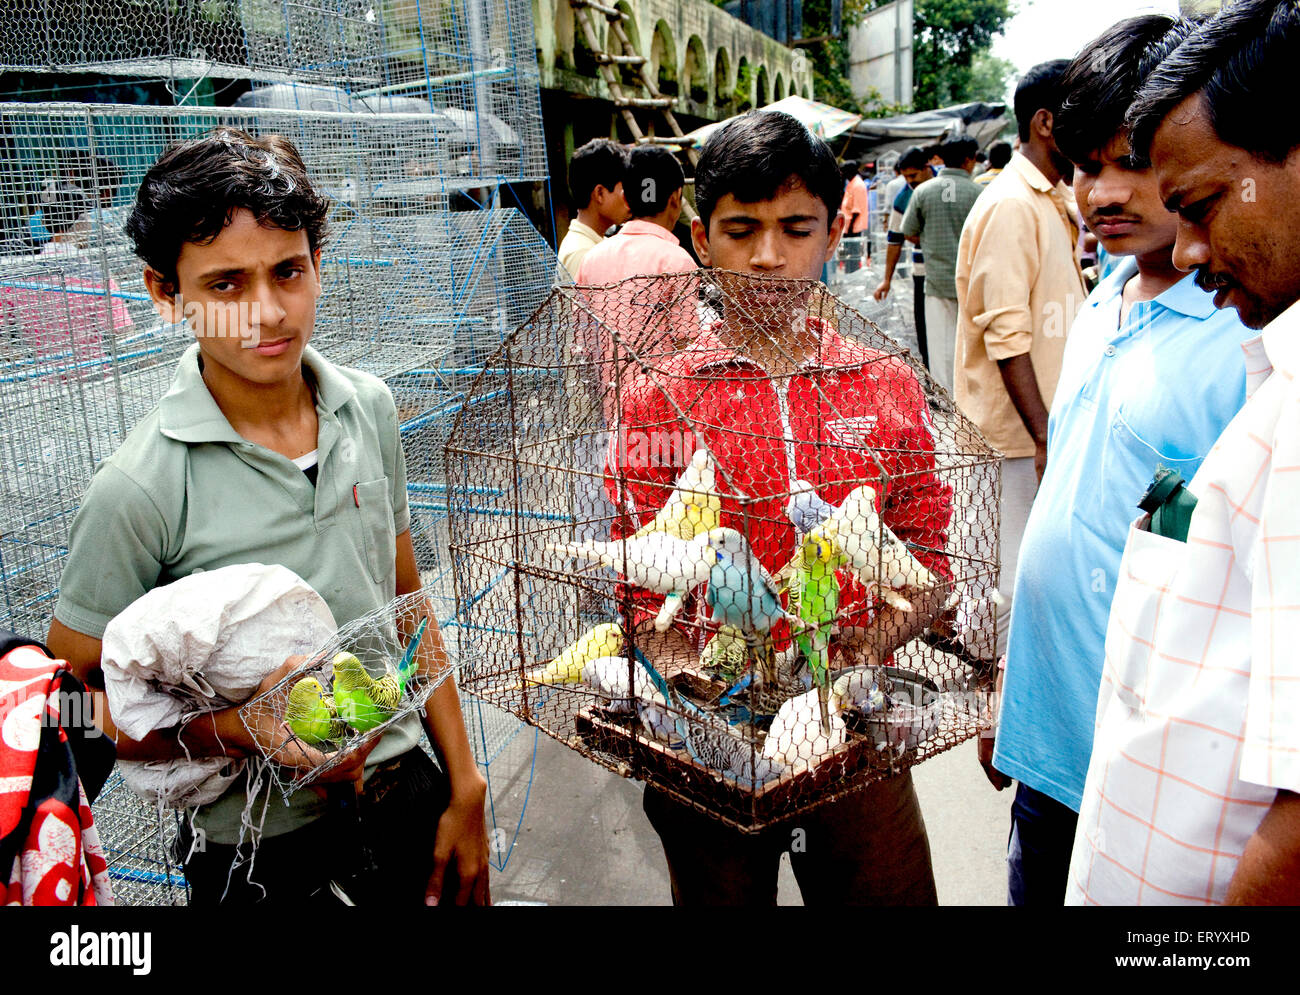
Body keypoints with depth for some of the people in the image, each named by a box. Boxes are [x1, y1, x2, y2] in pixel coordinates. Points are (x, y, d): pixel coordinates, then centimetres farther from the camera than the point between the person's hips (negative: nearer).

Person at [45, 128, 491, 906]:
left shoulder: (370, 409, -5)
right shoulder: (140, 491, -20)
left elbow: (407, 607, 3)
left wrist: (464, 784, 5)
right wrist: (245, 732, -27)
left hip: (406, 792, 5)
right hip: (262, 859, -4)